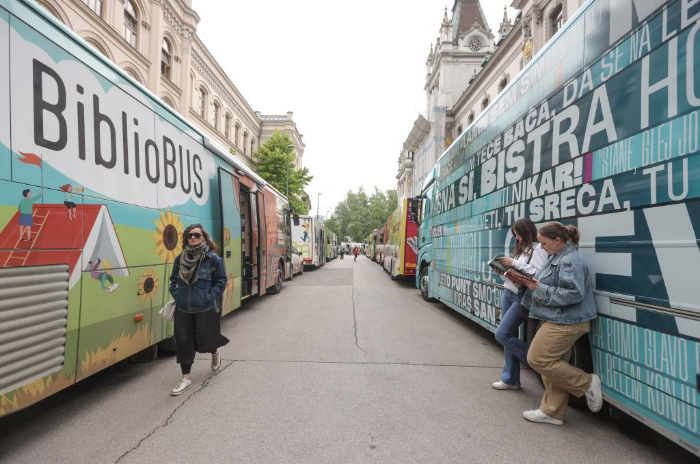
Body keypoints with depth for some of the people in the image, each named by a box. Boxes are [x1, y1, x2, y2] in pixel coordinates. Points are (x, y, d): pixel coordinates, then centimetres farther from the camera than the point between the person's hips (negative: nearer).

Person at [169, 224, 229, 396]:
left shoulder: (213, 258, -8)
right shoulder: (180, 258, 4)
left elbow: (220, 282, -4)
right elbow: (173, 280, 13)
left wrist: (209, 297, -12)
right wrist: (176, 295, -1)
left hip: (204, 309, -4)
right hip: (182, 309, 4)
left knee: (203, 341, 7)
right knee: (183, 342, 7)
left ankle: (215, 353, 43)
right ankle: (186, 378, 21)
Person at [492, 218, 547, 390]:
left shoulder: (538, 248, -9)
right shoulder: (521, 248, 17)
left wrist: (514, 263, -20)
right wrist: (505, 269, -2)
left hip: (522, 298, -8)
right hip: (508, 294, 8)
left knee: (501, 334, -9)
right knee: (510, 336, 10)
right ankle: (510, 379, 21)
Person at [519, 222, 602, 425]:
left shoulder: (571, 261, -18)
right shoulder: (557, 257, 14)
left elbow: (574, 294, -25)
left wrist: (540, 289, -22)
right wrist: (533, 284, 3)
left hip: (564, 322, -10)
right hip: (557, 321, 10)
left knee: (537, 359, -6)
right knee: (553, 365, 12)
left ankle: (587, 383, 9)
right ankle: (552, 412, 22)